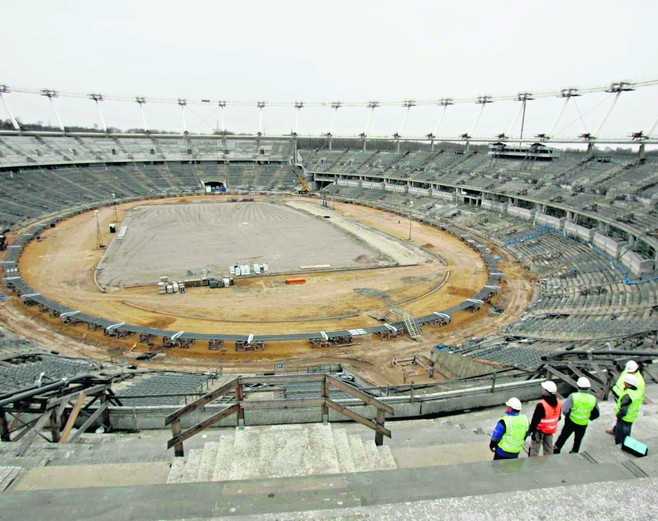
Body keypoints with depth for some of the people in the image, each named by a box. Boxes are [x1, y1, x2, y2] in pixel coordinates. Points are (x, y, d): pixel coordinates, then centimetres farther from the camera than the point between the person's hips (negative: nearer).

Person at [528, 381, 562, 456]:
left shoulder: (541, 405, -31)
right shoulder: (558, 403, -8)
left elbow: (535, 419, -22)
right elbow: (558, 418, 7)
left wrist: (531, 429, -10)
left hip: (540, 430, -6)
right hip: (551, 430, 7)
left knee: (534, 448, 9)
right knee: (549, 449, 22)